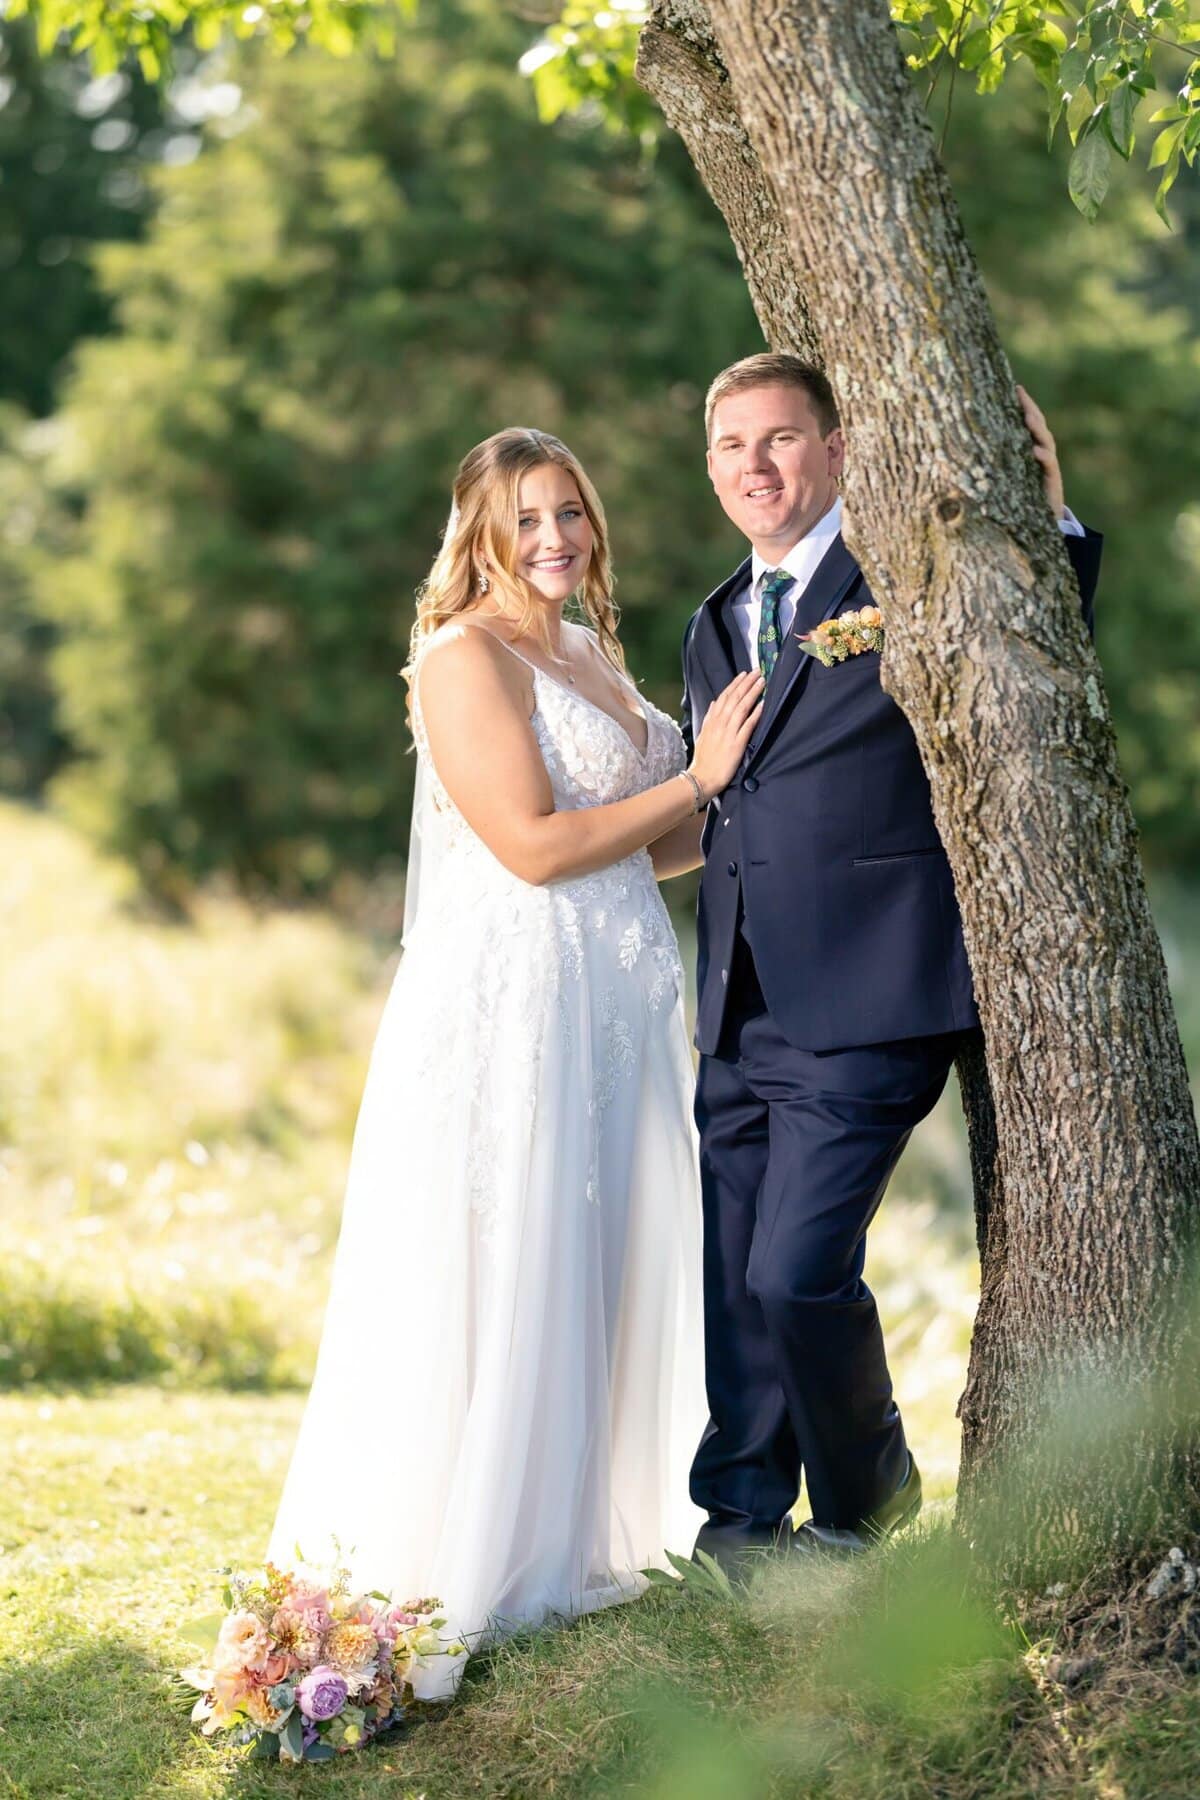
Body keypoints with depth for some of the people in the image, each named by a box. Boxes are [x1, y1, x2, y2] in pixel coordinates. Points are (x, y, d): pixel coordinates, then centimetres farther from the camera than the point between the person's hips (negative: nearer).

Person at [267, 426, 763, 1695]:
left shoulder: (588, 655, 17)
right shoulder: (467, 655, -10)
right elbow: (534, 844, -17)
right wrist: (697, 782, -10)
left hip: (612, 1006, 9)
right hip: (507, 1004, -8)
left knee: (605, 1269, 11)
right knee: (502, 1276, -5)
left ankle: (579, 1535, 21)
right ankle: (465, 1562, 4)